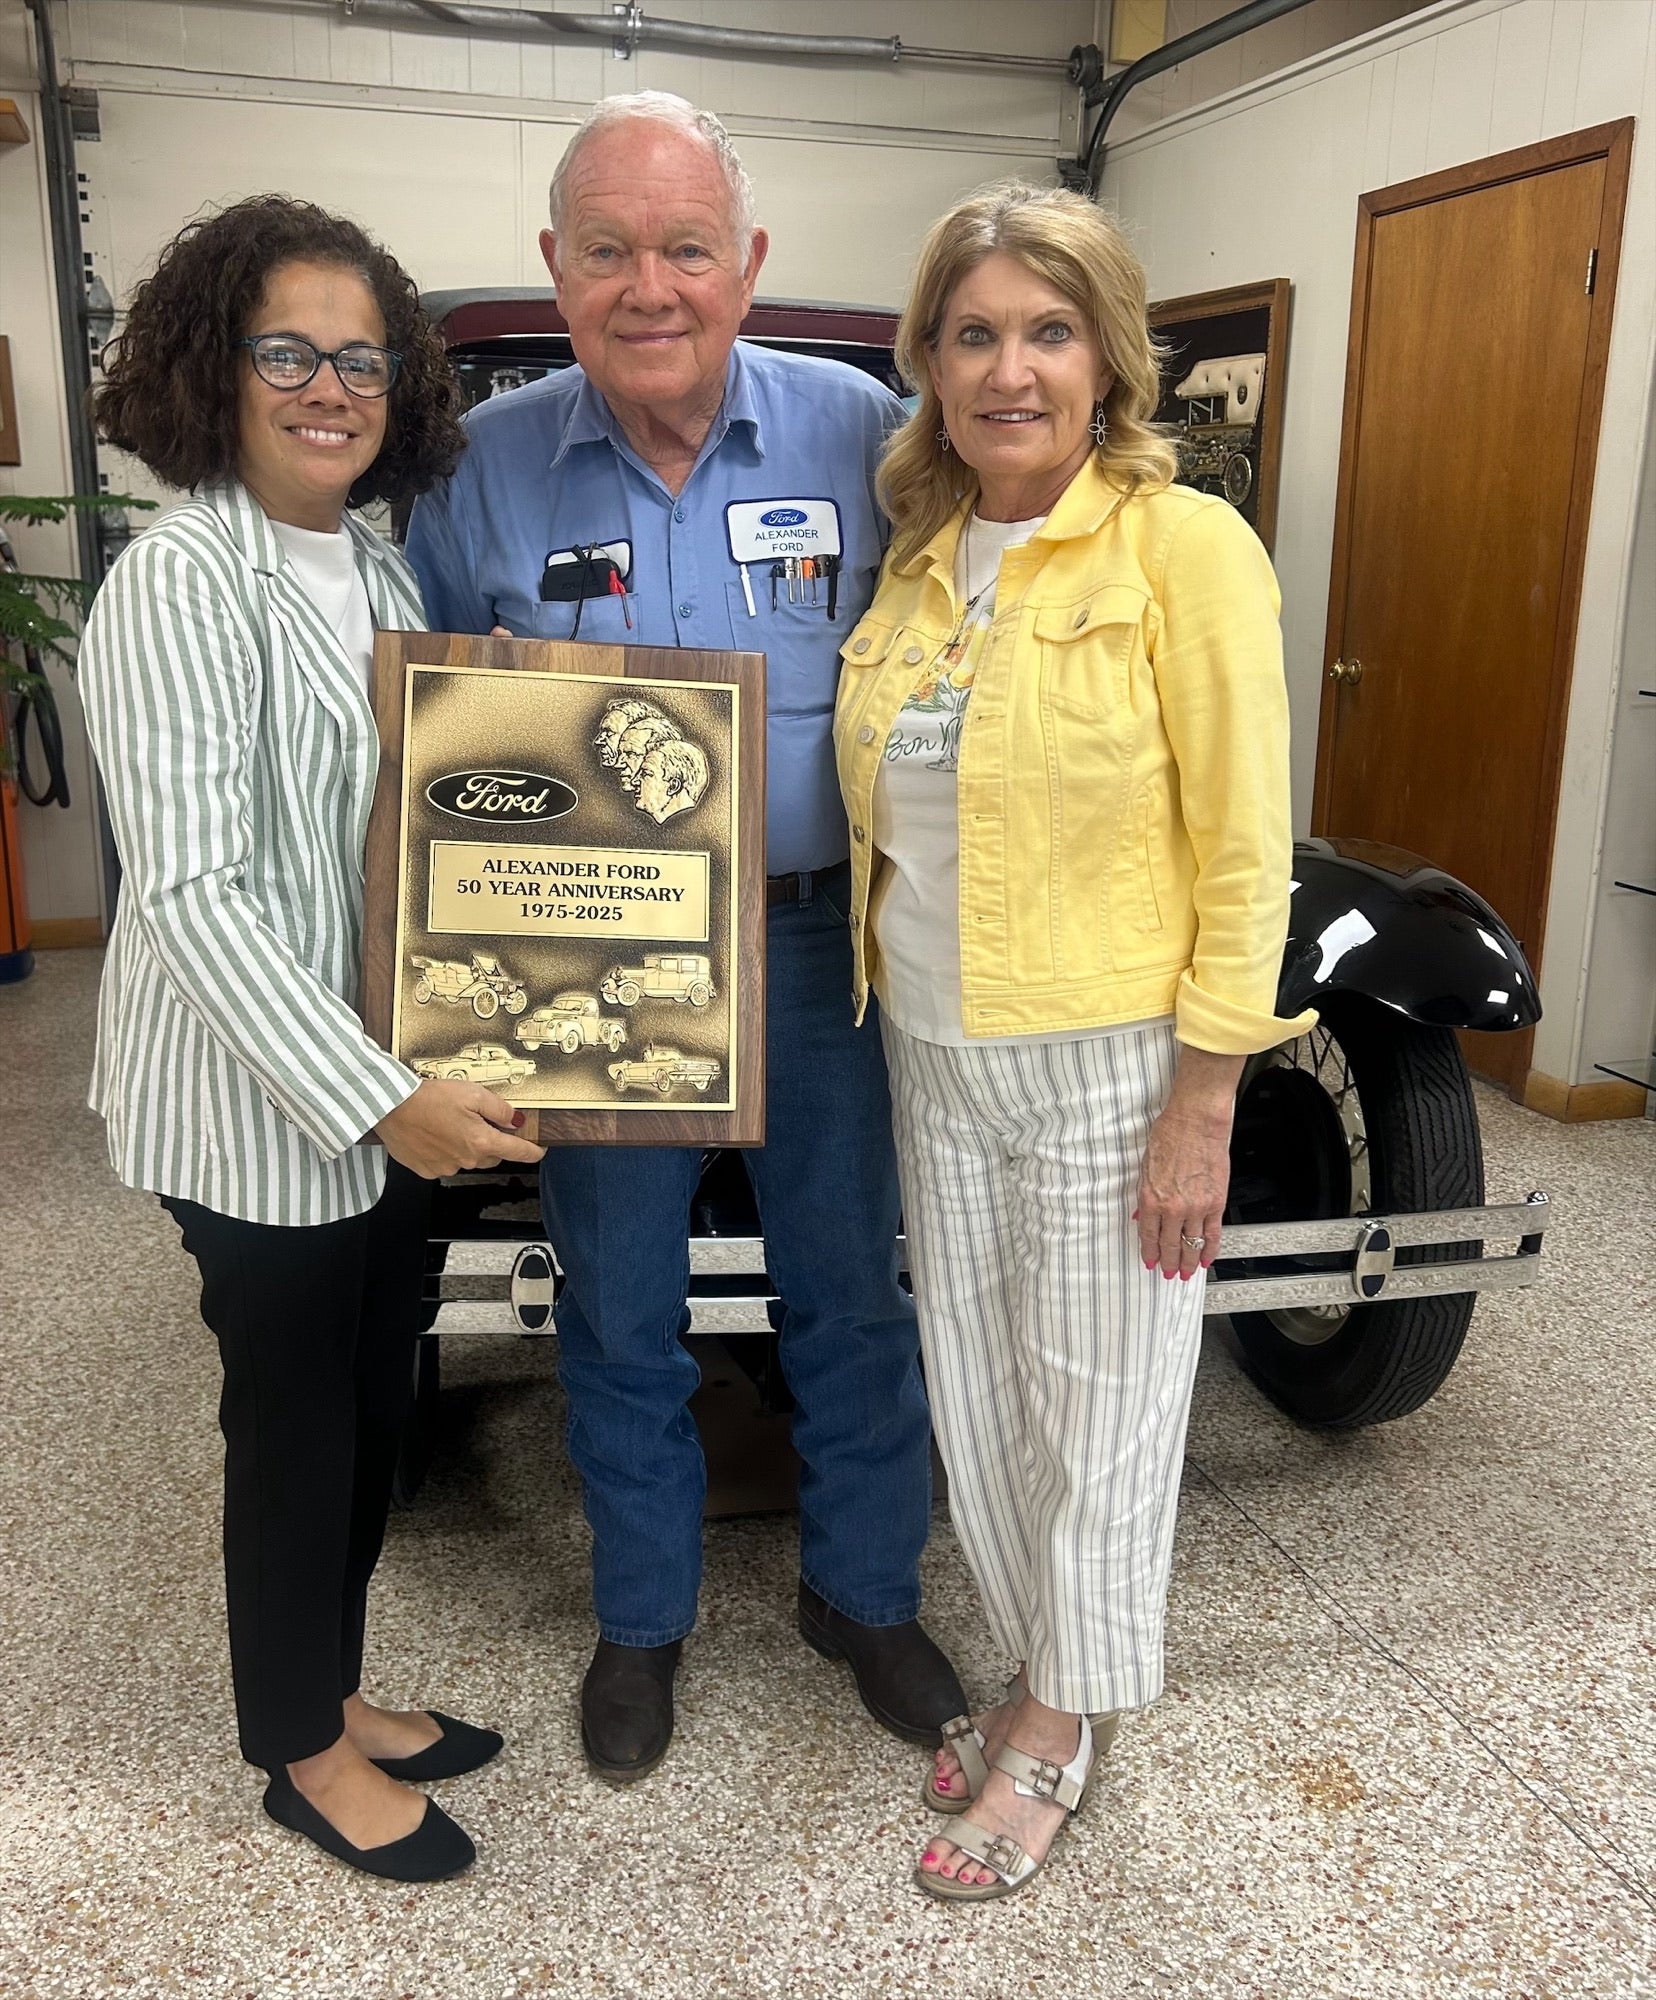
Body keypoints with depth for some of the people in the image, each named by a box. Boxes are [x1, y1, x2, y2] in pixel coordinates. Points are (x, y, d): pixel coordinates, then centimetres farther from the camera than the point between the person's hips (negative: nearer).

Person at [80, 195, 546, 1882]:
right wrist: (378, 1099, -25)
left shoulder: (379, 570, 7)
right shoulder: (181, 582, -17)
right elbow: (190, 888, -22)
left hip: (392, 1076, 7)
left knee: (372, 1405, 18)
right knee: (295, 1417, 9)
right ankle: (302, 1752, 32)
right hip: (260, 1097, -7)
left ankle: (332, 1691, 40)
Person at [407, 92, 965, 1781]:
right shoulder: (484, 464, -3)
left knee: (849, 1291, 15)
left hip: (819, 952, 0)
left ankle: (865, 1593, 40)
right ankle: (640, 1620, 40)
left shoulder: (860, 432, -4)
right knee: (619, 1316, 15)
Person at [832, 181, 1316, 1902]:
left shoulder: (1183, 547, -13)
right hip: (935, 1060, 6)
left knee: (1094, 1410, 10)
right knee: (975, 1391, 18)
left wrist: (1201, 1113, -15)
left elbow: (1242, 857, -13)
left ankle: (1061, 1729, 32)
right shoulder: (917, 560, 6)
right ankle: (1041, 1669, 41)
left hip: (1108, 1069, -6)